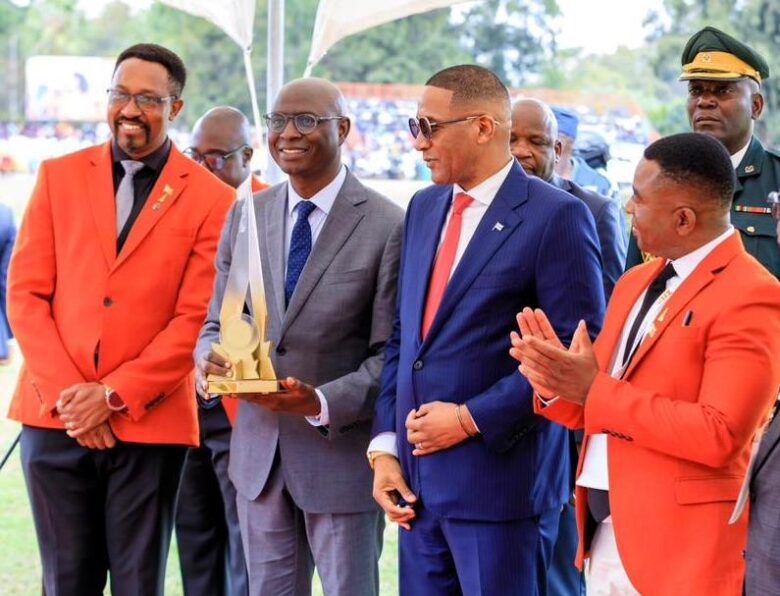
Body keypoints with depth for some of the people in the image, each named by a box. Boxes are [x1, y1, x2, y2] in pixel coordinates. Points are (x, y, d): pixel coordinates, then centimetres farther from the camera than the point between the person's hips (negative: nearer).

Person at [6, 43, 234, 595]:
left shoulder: (212, 200, -1)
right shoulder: (59, 176, 8)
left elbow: (195, 320, -5)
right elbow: (26, 294, 4)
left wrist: (112, 395, -11)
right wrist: (68, 394, -7)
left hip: (149, 422, -2)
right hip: (56, 418, 2)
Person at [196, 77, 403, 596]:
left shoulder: (388, 227, -10)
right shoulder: (244, 216, 6)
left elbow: (392, 353, -10)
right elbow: (218, 323, 11)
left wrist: (323, 402, -24)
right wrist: (210, 358, -12)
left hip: (341, 451, -4)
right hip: (259, 450, 5)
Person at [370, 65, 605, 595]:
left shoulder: (556, 217, -10)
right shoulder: (424, 208, 13)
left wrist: (471, 419, -15)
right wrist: (385, 446, 7)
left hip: (500, 484, -6)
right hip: (416, 479, 7)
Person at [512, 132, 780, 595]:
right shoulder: (636, 282, 13)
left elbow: (719, 435, -21)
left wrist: (596, 391, -20)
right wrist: (559, 382, -7)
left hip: (678, 546, -7)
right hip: (605, 538, 7)